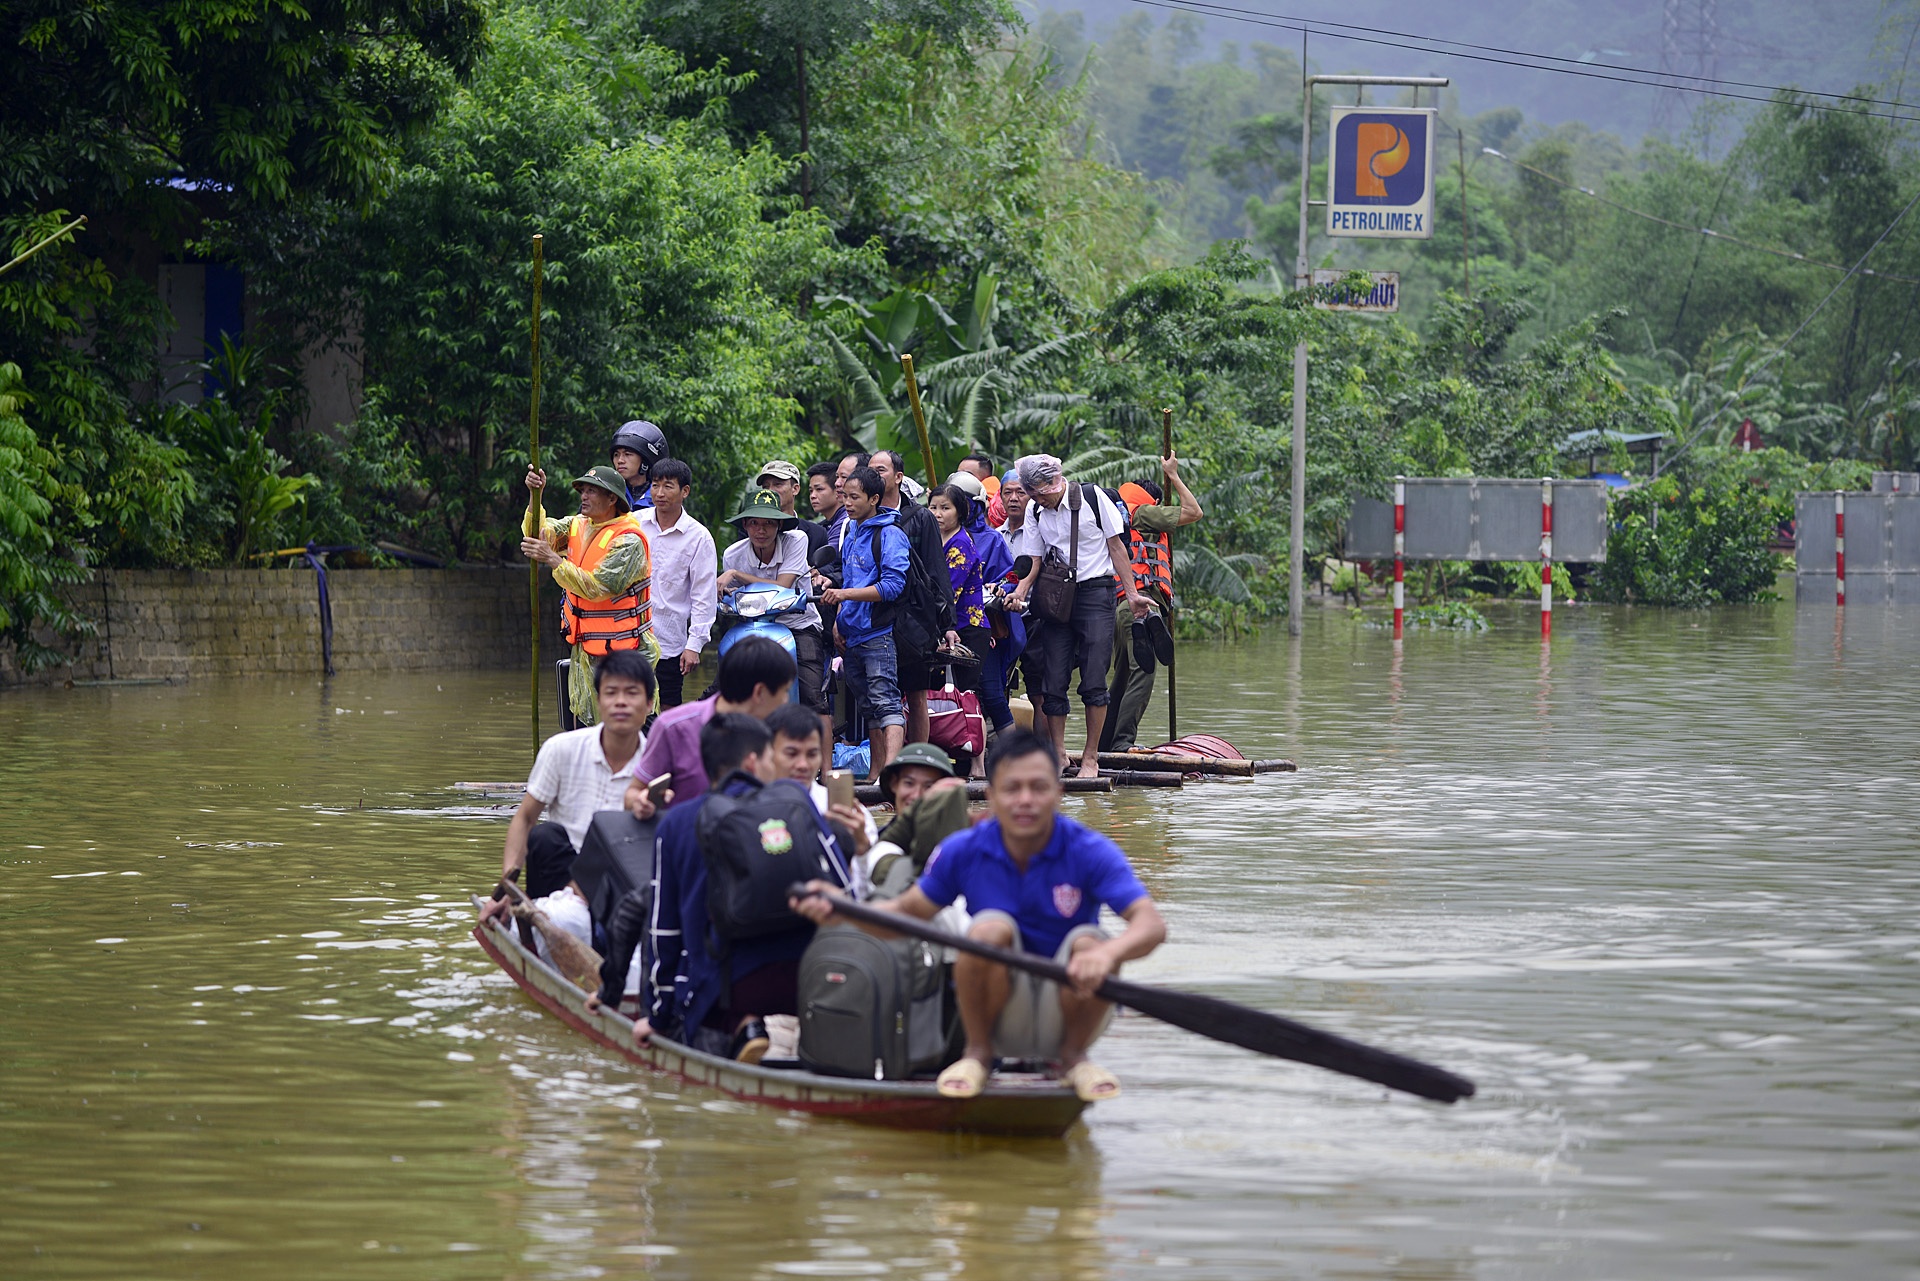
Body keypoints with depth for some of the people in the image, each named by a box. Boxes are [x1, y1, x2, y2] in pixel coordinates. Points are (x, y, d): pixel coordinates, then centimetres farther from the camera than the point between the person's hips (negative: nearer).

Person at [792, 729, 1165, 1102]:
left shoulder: (1089, 852, -13)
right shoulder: (964, 851, -5)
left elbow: (1151, 924, -24)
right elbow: (908, 912, 5)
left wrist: (1107, 954, -47)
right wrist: (840, 908, -15)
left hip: (1065, 1012, -1)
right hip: (1004, 1021, 1)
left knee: (1089, 944, -30)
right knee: (990, 929, -27)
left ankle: (1073, 1055, -2)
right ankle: (977, 1054, -4)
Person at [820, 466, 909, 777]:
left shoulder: (889, 535, -8)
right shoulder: (851, 534, 17)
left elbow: (893, 585, -18)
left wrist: (847, 594, -21)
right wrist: (839, 620, 12)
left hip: (878, 634, -9)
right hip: (851, 635, 9)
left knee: (885, 702, -17)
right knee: (868, 707, 11)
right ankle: (877, 773, 15)